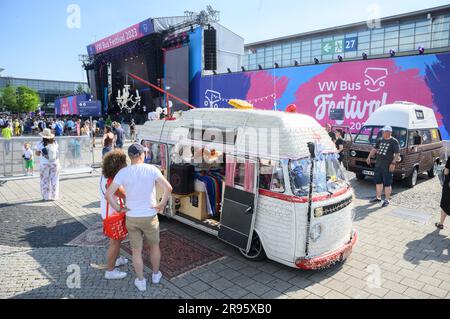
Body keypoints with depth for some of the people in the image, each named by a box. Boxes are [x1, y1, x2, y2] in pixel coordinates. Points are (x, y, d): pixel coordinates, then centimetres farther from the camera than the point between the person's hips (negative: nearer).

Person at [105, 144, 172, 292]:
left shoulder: (123, 172, -9)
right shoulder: (151, 169, -13)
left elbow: (108, 193, -14)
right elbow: (168, 188, -23)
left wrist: (118, 209, -2)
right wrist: (162, 204, -10)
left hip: (131, 218, 1)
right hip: (149, 217, -1)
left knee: (136, 250, 17)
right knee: (154, 246, 23)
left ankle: (141, 281, 30)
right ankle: (156, 275, 40)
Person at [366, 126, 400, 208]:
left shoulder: (394, 142, -6)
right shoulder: (380, 141, 12)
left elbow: (397, 154, -11)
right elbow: (374, 149, 17)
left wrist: (393, 163, -20)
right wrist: (369, 157, 5)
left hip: (387, 167, -7)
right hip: (378, 165, 7)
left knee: (387, 184, -1)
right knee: (378, 182, 14)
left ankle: (387, 200, 7)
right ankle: (378, 198, 27)